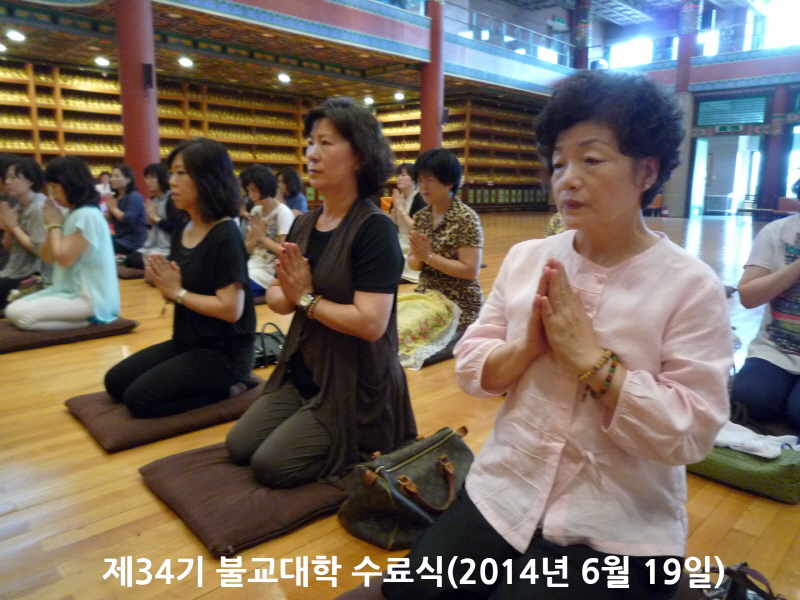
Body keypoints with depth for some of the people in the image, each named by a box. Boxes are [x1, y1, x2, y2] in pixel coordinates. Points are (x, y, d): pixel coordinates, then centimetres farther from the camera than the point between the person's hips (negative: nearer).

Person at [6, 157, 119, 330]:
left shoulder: (87, 215, -18)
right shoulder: (71, 214, 12)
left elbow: (63, 258, -20)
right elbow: (46, 256, 15)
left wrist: (54, 225, -7)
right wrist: (50, 225, 1)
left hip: (89, 297, -10)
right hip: (69, 290, 10)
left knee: (20, 315, -18)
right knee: (12, 310, 3)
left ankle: (87, 320, -8)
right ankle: (83, 316, 0)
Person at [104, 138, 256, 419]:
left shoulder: (225, 236, -20)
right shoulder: (181, 232, 6)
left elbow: (231, 309, -25)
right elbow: (176, 294, 14)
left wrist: (178, 292, -15)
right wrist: (162, 283, -9)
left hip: (224, 352, -9)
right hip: (186, 342, 9)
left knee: (140, 397, -13)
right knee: (116, 382, 11)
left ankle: (227, 386, 0)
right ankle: (213, 383, 12)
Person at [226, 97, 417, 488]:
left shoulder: (375, 229, -21)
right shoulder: (303, 224, 3)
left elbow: (370, 323, -29)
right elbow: (276, 297, 8)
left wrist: (307, 298, -16)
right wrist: (288, 294, -16)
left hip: (356, 384, -8)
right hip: (302, 372, 8)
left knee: (271, 465, -9)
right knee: (239, 447, 7)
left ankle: (364, 446, 11)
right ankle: (336, 438, 22)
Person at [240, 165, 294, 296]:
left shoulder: (283, 213, -10)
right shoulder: (256, 211, 10)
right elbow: (247, 248, 11)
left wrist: (263, 237, -8)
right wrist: (256, 236, -8)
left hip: (269, 272, -7)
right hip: (253, 265, 7)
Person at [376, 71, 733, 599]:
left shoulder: (692, 286, -11)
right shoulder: (525, 258, 1)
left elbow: (690, 433, -17)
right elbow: (469, 369, 2)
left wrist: (589, 357, -22)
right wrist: (527, 345, -17)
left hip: (617, 532, -3)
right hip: (500, 496, 4)